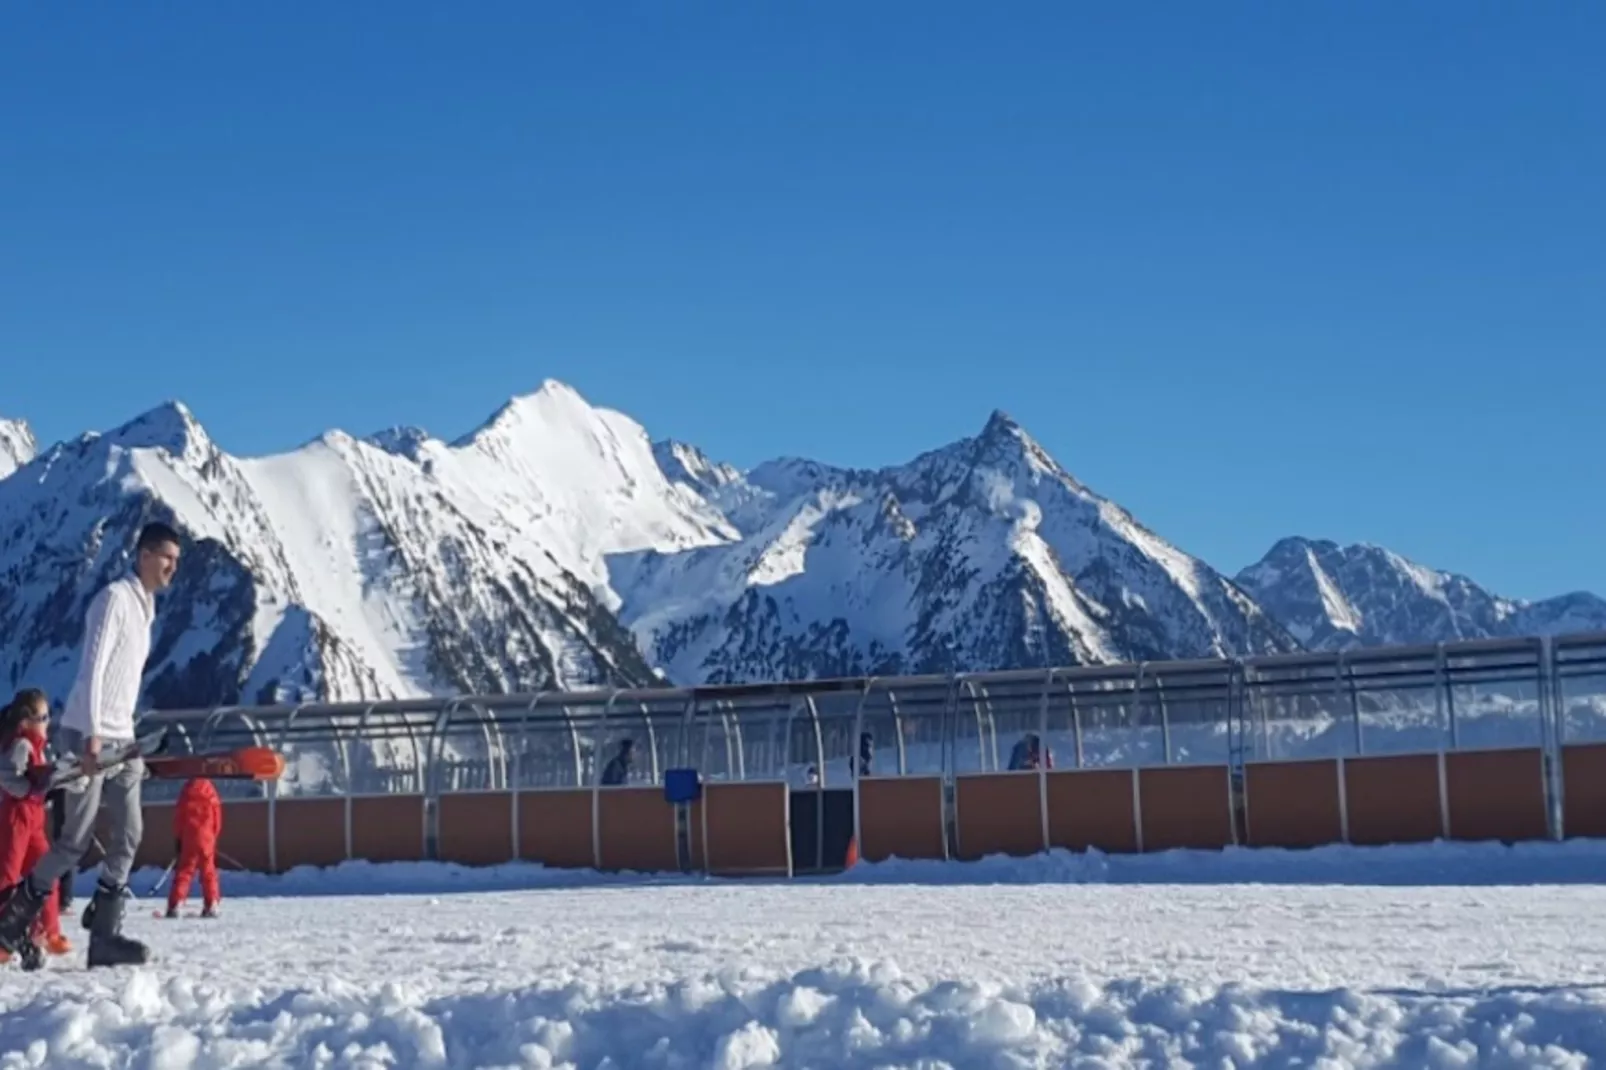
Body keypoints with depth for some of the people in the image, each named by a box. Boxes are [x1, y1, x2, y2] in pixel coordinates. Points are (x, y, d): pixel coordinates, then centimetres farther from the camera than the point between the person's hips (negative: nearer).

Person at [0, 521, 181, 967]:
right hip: (89, 737, -8)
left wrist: (127, 739, 15)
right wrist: (92, 735, -24)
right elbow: (91, 669, -18)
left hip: (121, 740, 9)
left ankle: (104, 935, -1)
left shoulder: (144, 607, 17)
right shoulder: (115, 597, -10)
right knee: (76, 841, -6)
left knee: (127, 838, -1)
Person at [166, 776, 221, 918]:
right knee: (209, 873, 8)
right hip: (207, 840, 1)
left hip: (188, 840, -1)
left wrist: (177, 840, 11)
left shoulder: (186, 798, 1)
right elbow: (217, 822, 5)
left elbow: (178, 821, 3)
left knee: (183, 873, 0)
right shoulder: (212, 799, 4)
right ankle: (211, 906, 2)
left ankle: (175, 906, -10)